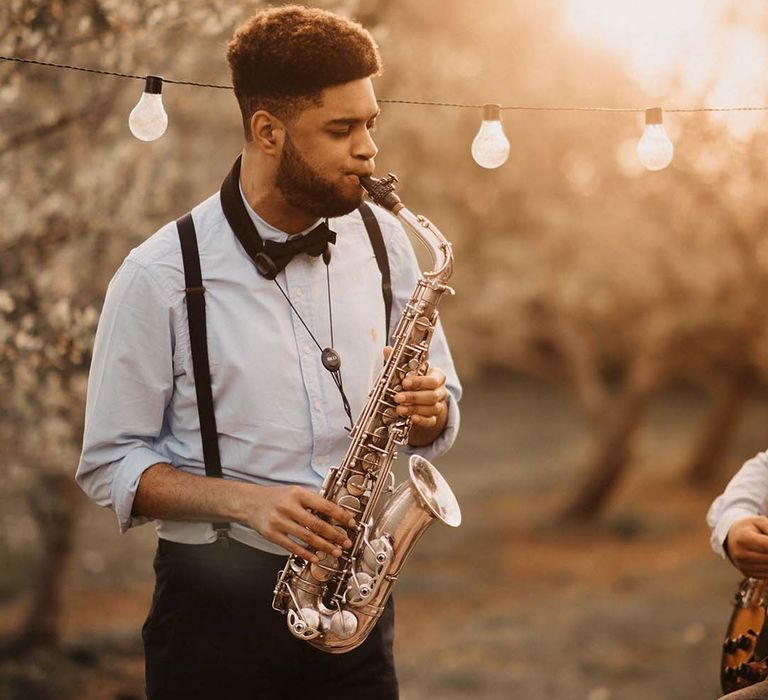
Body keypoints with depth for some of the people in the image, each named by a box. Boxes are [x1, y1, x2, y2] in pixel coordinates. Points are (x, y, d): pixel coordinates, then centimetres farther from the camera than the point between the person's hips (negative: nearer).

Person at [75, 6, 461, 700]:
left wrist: (429, 409, -10)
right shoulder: (160, 277, -10)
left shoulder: (383, 241, 3)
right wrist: (243, 499, -21)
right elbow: (111, 465, -6)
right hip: (217, 608, -3)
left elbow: (442, 409, 13)